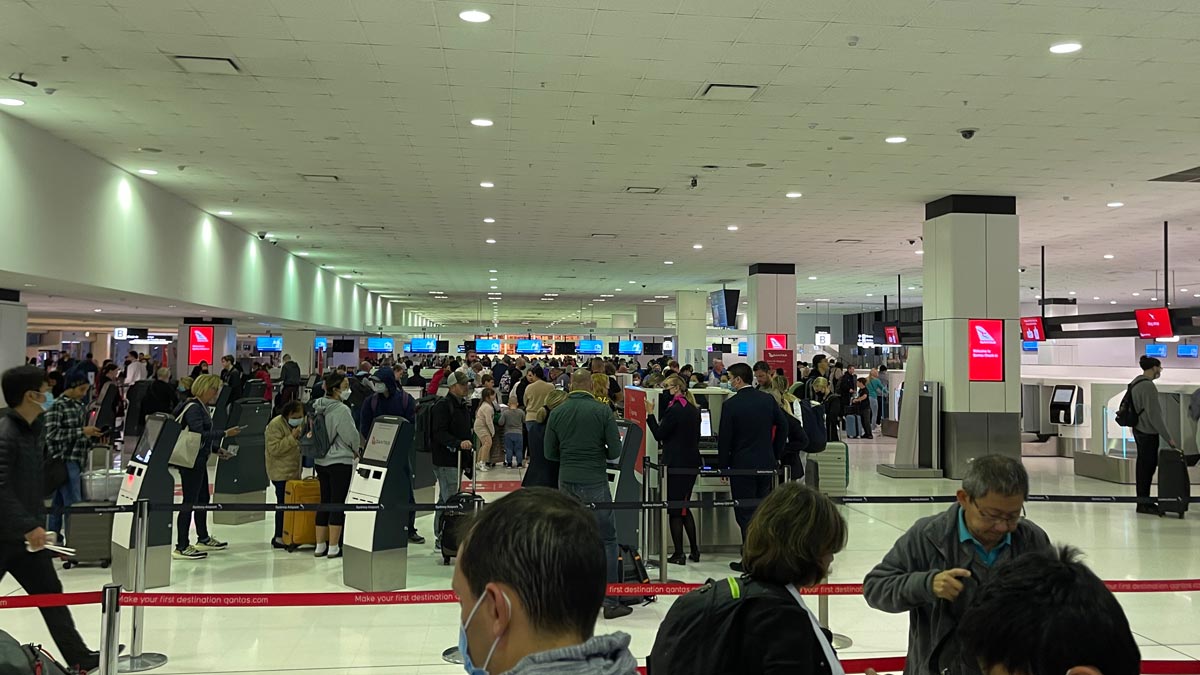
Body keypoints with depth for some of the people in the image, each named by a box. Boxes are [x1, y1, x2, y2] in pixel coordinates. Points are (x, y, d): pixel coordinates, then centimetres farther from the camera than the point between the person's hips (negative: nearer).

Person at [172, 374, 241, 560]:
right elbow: (199, 434, -25)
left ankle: (203, 539, 34)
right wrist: (224, 434, -23)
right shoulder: (193, 408, -17)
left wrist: (216, 448, 9)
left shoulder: (201, 407, 14)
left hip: (199, 461, 11)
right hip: (190, 461, -11)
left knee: (204, 499, 20)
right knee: (189, 502, -7)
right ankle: (181, 548, -2)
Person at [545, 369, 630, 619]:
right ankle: (610, 601, 3)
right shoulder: (602, 411, -7)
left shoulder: (557, 413, 2)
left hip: (566, 481, 4)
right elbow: (615, 451, -7)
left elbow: (550, 453, 6)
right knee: (606, 540, 3)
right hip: (595, 482, -4)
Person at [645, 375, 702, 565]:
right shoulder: (693, 410, 10)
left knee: (674, 509, -1)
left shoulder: (674, 410, -17)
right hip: (692, 462, 8)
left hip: (675, 464, -8)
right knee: (684, 507, 17)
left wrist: (650, 413, -8)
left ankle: (679, 554, 2)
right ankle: (694, 550, 19)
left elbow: (658, 434, -13)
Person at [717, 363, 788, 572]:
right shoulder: (768, 399, 2)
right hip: (766, 463, 5)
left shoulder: (730, 405, -12)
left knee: (745, 514, 2)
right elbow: (783, 425, 8)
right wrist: (775, 455, 17)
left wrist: (722, 466, 1)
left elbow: (724, 438, -9)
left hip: (742, 466, -5)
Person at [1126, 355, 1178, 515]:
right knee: (1147, 467, -4)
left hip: (1139, 430, 10)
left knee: (1144, 466, 15)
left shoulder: (1136, 382, 12)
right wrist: (1168, 437, -16)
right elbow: (1154, 415, -21)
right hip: (1148, 432, -10)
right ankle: (1144, 504, 0)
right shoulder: (1148, 386, -19)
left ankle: (1144, 501, 22)